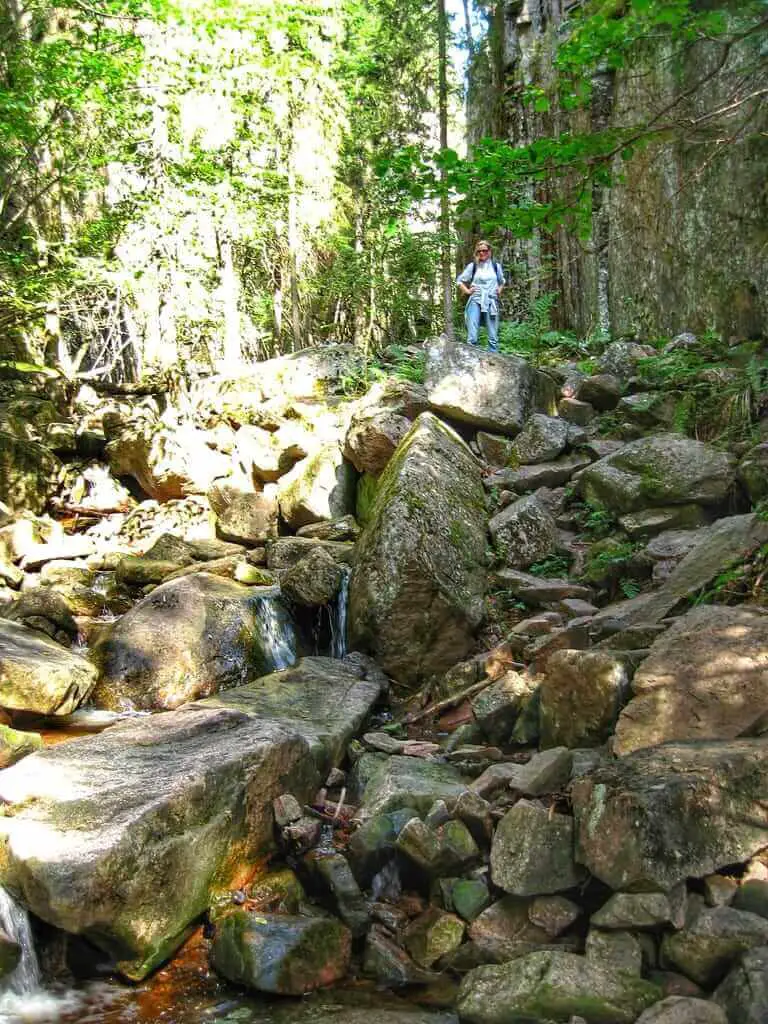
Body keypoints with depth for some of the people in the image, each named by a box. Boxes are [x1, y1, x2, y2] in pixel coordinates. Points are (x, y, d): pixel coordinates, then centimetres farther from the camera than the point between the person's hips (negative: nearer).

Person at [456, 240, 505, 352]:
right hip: (475, 302, -2)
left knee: (493, 337, 0)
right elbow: (459, 280, 14)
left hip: (491, 303, 2)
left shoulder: (496, 266, 11)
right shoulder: (472, 266, 6)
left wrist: (499, 290, 12)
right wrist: (467, 291, 2)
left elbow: (502, 281, 29)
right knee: (472, 337, -10)